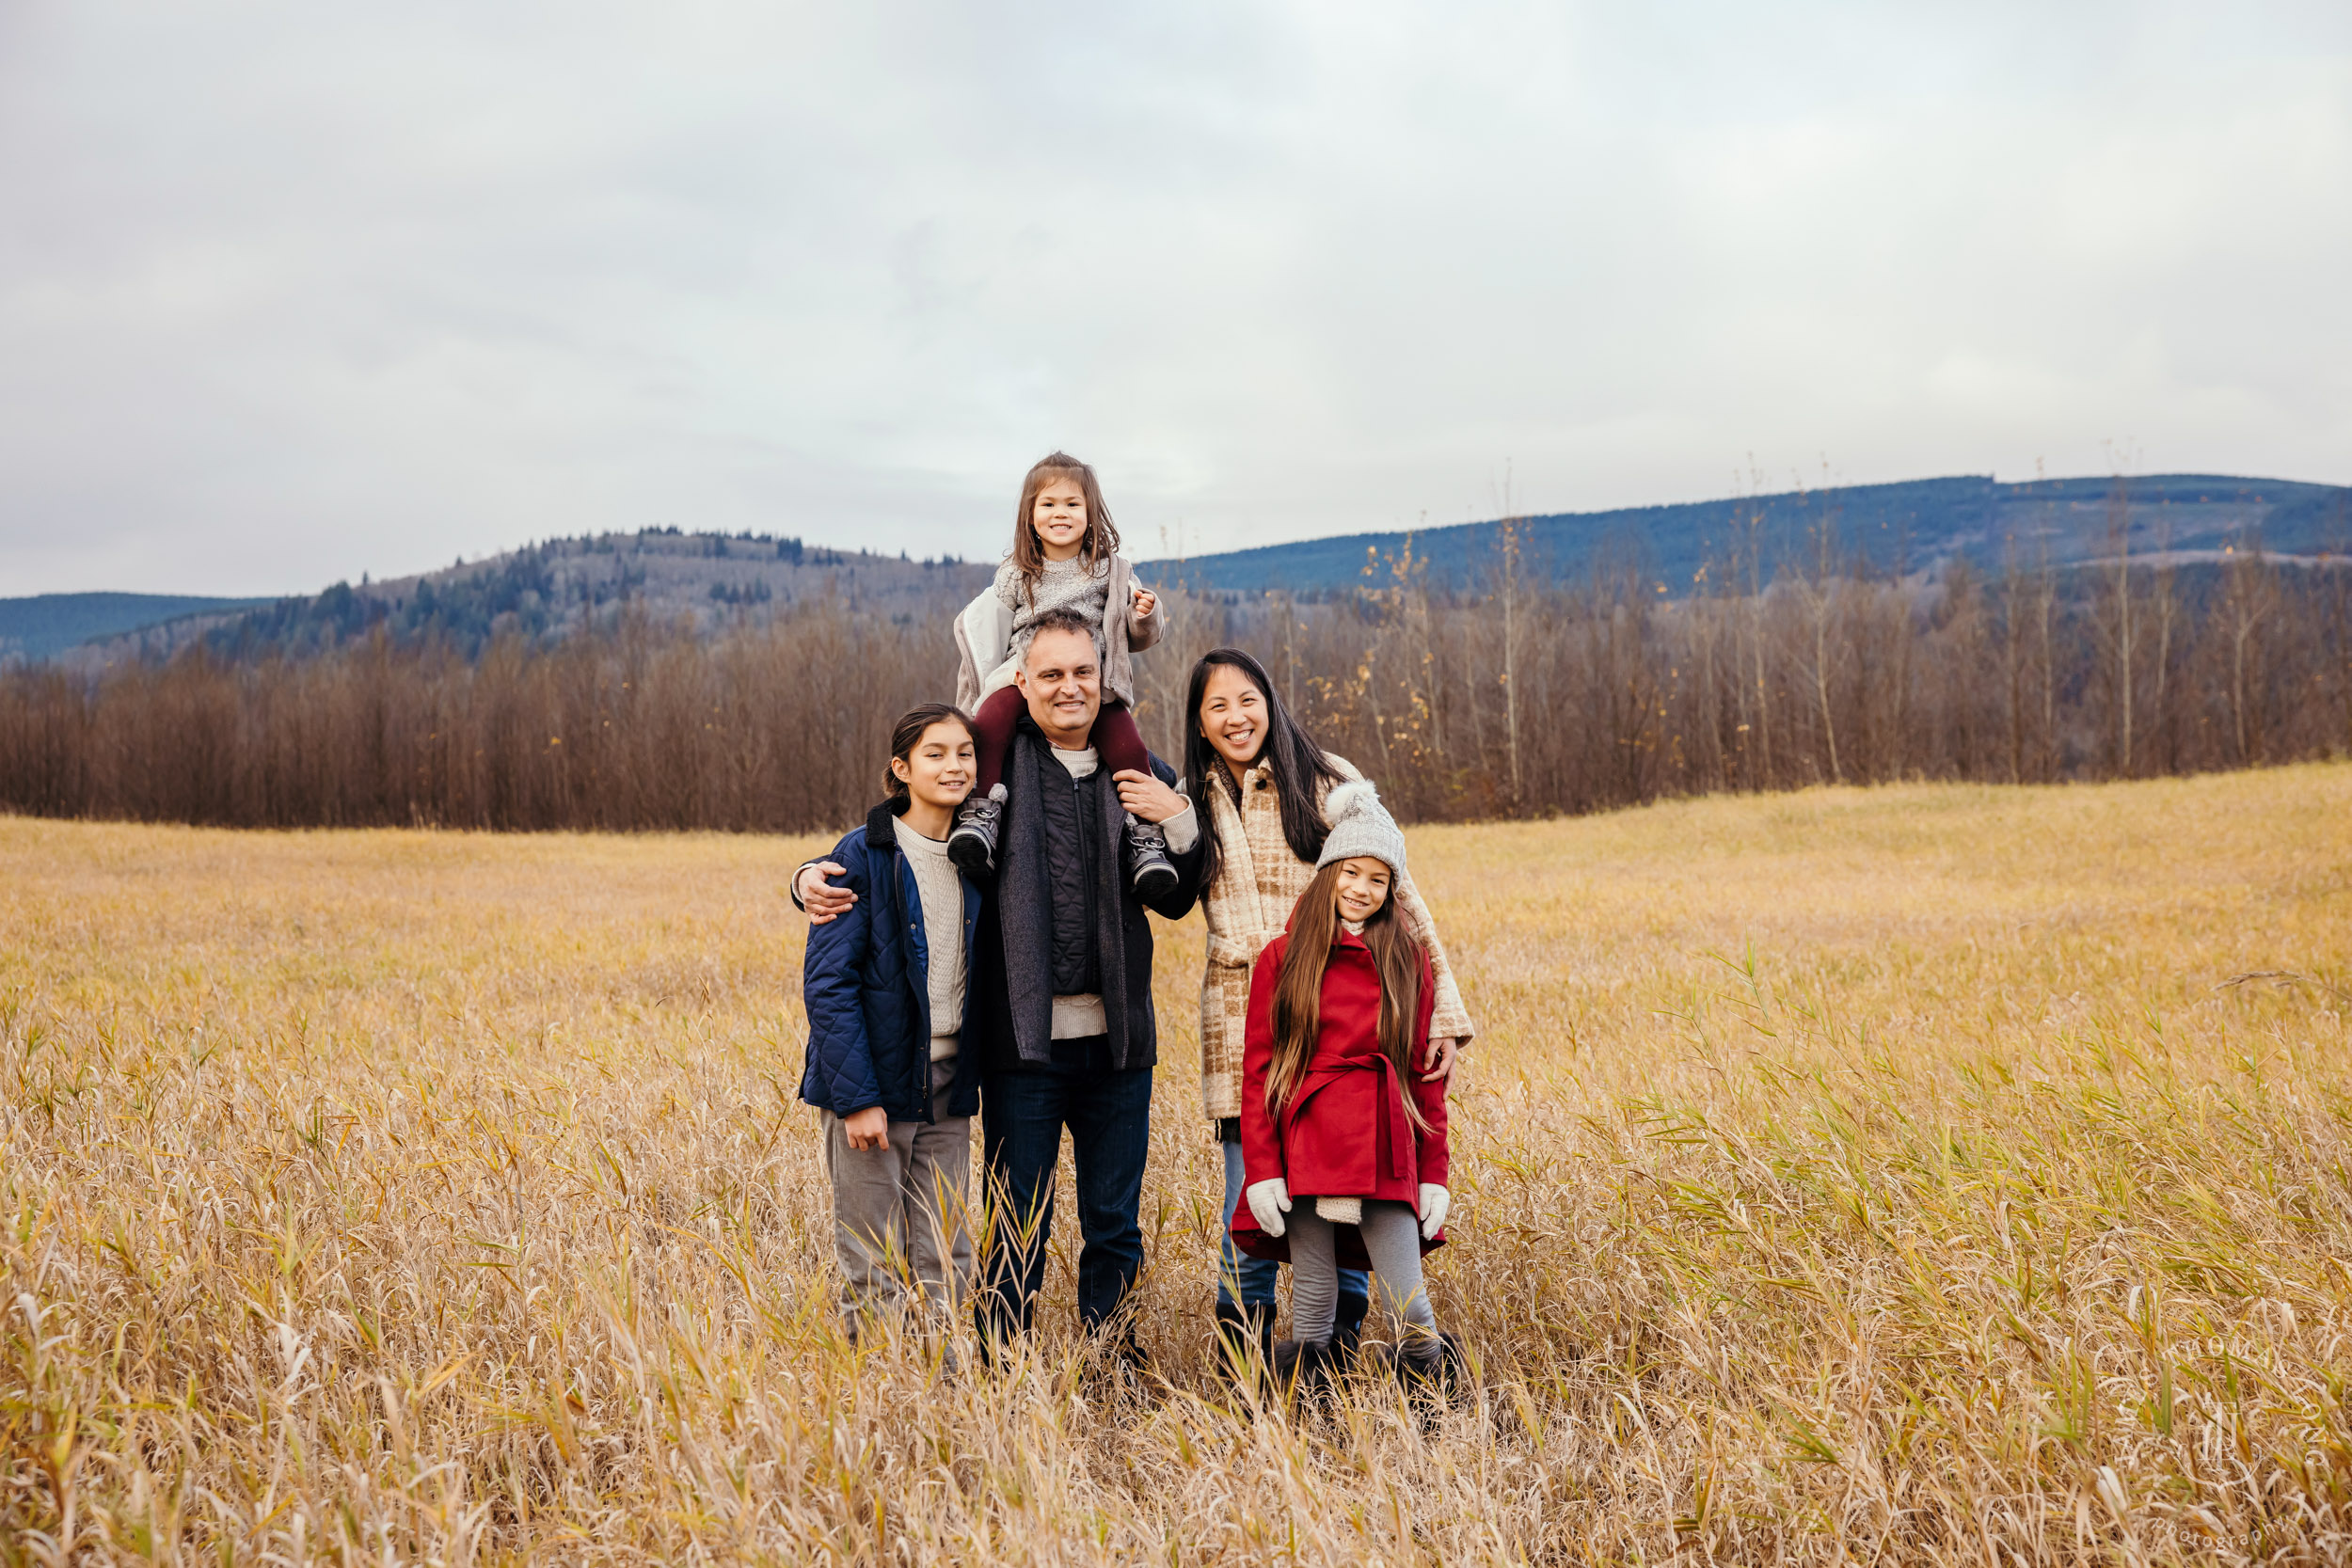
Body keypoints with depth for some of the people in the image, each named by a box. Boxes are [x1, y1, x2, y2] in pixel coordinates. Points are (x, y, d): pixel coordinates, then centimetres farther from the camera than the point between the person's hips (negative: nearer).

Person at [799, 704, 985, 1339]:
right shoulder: (864, 856, -9)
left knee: (944, 1267, 8)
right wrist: (857, 1096, -17)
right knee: (874, 1272, 3)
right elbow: (827, 983, -11)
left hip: (947, 1090, 5)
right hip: (872, 1088, -5)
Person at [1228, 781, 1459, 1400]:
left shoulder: (1409, 964, 10)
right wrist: (1261, 1170, -3)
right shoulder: (1282, 960, 6)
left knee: (1411, 1315, -7)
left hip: (1386, 1161, 1)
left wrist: (1434, 1176, 6)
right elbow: (1257, 1073, 5)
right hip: (1304, 1157, -1)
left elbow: (1428, 1077, 12)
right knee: (1312, 1322, 2)